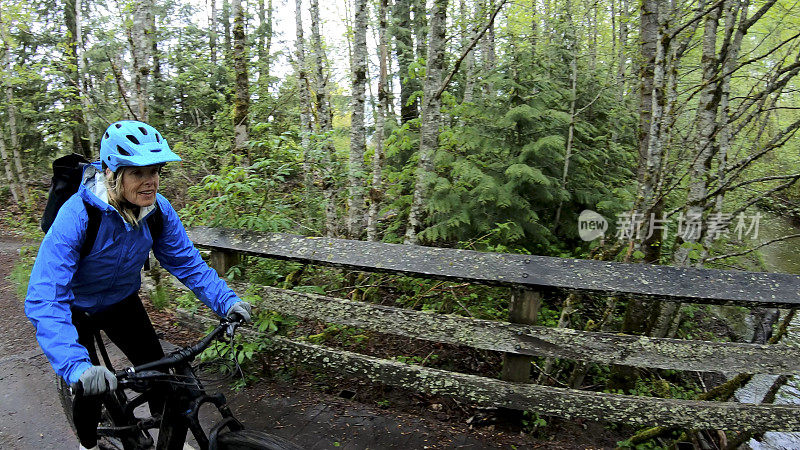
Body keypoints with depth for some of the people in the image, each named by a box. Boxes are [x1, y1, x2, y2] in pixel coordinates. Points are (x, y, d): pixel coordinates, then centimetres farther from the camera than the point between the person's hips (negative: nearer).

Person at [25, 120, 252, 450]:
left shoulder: (158, 209, -22)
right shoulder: (78, 215, -36)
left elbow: (187, 262, -13)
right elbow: (44, 300, -40)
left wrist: (225, 301, -28)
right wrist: (76, 365, -52)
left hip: (123, 302, 4)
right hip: (77, 309, -3)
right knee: (88, 388, -2)